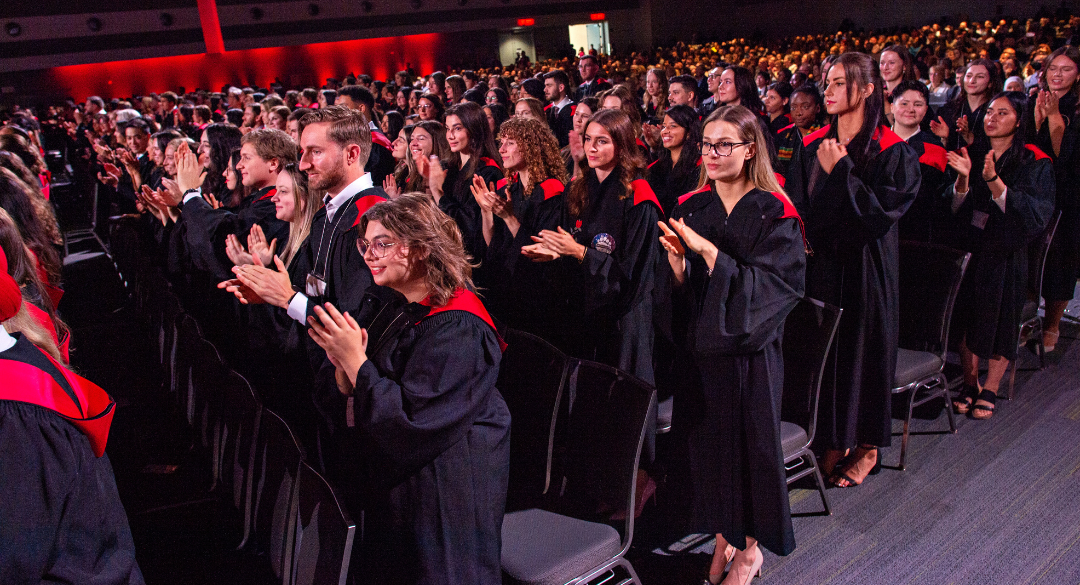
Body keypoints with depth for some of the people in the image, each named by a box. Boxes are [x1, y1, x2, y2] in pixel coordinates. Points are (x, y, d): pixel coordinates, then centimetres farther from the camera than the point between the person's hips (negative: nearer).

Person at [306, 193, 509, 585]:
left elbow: (411, 423, -28)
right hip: (389, 476, 8)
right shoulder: (388, 307, 1)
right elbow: (348, 411, 3)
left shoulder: (457, 330, -24)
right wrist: (342, 366, -18)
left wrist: (355, 361, -26)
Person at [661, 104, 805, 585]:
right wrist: (676, 261, -19)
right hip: (700, 346, 4)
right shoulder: (691, 209, 3)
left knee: (750, 443, 8)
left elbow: (767, 285, -19)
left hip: (749, 349, -4)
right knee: (709, 442, 12)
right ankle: (722, 536, 32)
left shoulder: (773, 213, -10)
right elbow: (679, 290, 3)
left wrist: (707, 251, -27)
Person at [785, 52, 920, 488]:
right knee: (824, 349, 9)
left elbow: (882, 212, -17)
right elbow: (798, 211, 7)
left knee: (862, 349, 6)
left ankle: (868, 446, 23)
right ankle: (833, 440, 25)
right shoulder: (813, 146, 5)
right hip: (820, 268, 4)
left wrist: (840, 172, -17)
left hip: (865, 269, -4)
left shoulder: (893, 152, -8)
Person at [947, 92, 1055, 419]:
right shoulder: (973, 156, 6)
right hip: (970, 248, 3)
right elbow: (955, 207, 1)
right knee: (968, 317, 6)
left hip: (1006, 254, -3)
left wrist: (994, 181, -27)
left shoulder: (1035, 163, -4)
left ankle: (990, 390, 19)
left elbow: (1036, 213, -16)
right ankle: (969, 383, 22)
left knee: (1000, 320, 5)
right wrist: (963, 178, -19)